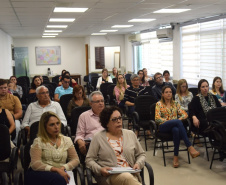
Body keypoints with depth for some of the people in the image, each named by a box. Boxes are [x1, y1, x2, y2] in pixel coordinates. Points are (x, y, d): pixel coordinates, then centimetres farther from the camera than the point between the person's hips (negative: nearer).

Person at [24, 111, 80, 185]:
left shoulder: (66, 140, 15)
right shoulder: (38, 141, 2)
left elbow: (75, 160, 10)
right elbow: (35, 164, -9)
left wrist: (63, 168, -11)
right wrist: (56, 169, -21)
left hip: (59, 174, 3)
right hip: (38, 174, -2)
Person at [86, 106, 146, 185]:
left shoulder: (130, 134, 18)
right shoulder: (98, 137, 9)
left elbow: (141, 154, 23)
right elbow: (89, 160, 7)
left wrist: (138, 164, 2)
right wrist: (100, 170, -11)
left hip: (131, 173, 3)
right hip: (109, 176, -2)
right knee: (127, 178, -36)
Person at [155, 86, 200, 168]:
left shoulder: (175, 103, 19)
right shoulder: (159, 104, 9)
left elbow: (185, 114, 12)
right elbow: (157, 118, -4)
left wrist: (180, 118, -10)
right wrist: (168, 121, -14)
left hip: (175, 126, 3)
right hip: (163, 127, -2)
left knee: (176, 130, -40)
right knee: (178, 122, -37)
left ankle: (176, 157, -38)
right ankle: (190, 148, -43)